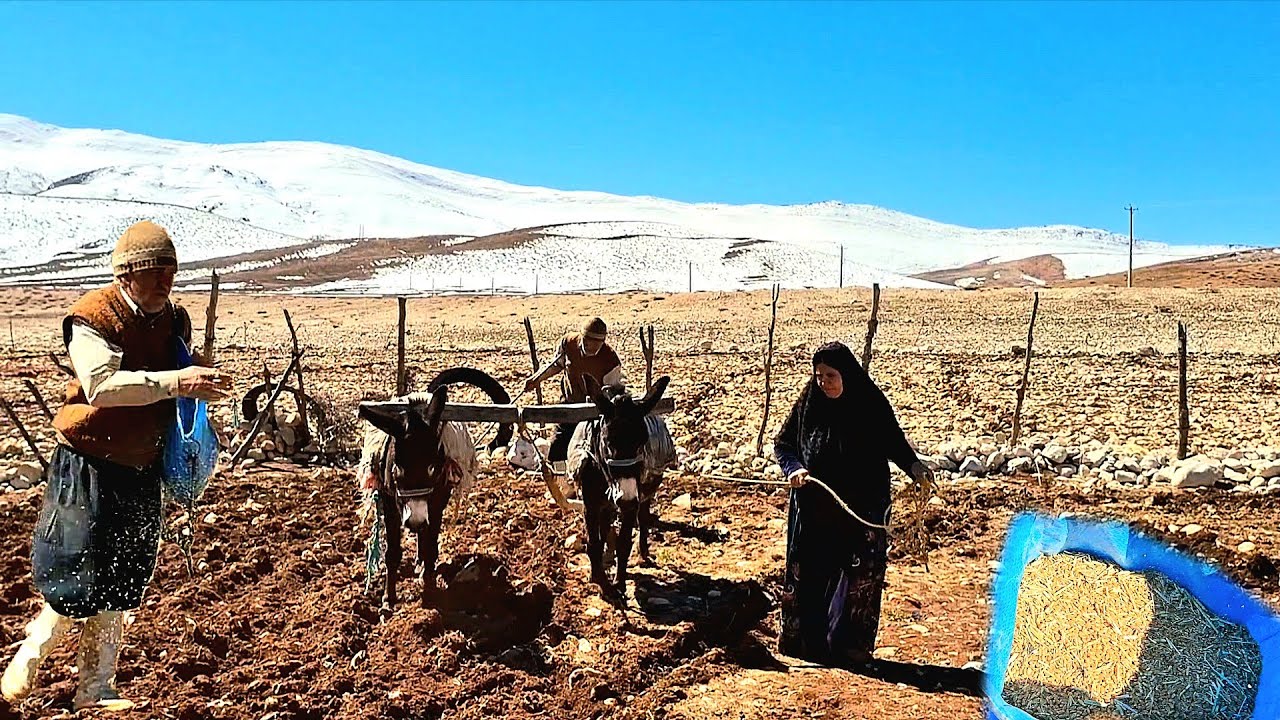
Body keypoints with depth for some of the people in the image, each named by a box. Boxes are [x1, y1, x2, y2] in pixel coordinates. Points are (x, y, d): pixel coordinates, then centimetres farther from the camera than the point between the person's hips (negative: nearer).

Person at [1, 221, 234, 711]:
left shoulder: (175, 320, 6)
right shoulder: (93, 317, -15)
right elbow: (100, 384, -32)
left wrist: (201, 387, 0)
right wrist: (175, 382, -39)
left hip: (141, 471, 6)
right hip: (87, 465, -6)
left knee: (120, 587, 13)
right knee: (78, 583, -1)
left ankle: (96, 690, 27)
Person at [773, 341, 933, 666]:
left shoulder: (872, 405, -5)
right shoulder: (807, 405, -1)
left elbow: (894, 441, 7)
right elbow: (782, 444, 6)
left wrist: (913, 465, -12)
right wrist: (793, 468, -13)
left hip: (862, 511, -1)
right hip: (814, 513, 2)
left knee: (857, 580, 0)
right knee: (809, 577, 7)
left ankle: (848, 646, 15)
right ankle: (805, 643, 21)